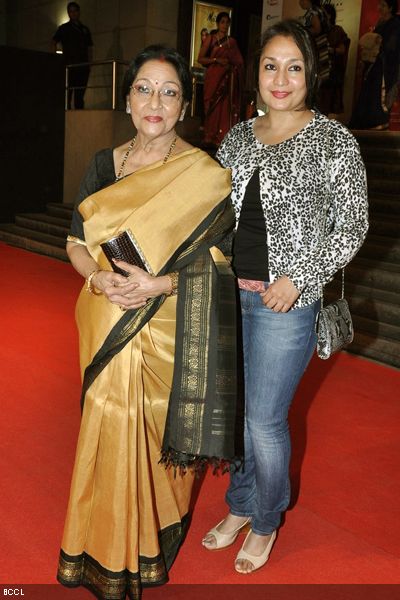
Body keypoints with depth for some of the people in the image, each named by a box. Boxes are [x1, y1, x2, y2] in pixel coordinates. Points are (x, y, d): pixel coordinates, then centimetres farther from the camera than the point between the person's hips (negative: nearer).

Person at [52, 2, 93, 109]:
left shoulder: (85, 29, 19)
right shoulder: (64, 28, 9)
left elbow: (89, 48, 19)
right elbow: (54, 42, 2)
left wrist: (89, 63, 7)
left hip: (83, 67, 4)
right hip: (69, 66, -4)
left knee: (79, 95, 3)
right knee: (67, 94, -10)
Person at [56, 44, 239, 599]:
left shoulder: (205, 175, -6)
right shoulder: (105, 165, 6)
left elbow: (210, 264, -7)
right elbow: (76, 243, 7)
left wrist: (157, 284, -21)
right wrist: (99, 278, -13)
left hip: (166, 330, -3)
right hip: (107, 327, 3)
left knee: (156, 434, 6)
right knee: (110, 433, 10)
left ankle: (151, 546, 33)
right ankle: (107, 553, 32)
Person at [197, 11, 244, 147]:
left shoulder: (232, 41, 14)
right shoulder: (210, 38, 6)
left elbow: (239, 62, 18)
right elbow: (200, 59, -1)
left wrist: (231, 65, -2)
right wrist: (216, 60, -12)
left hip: (228, 79, 2)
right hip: (213, 78, -2)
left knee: (226, 108, -4)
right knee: (213, 108, -6)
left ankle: (223, 138, -3)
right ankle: (211, 138, -2)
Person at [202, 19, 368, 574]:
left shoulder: (333, 141, -5)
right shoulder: (237, 138, 9)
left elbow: (353, 226, -5)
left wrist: (298, 279, -14)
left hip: (285, 302, -5)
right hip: (228, 294, 5)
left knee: (265, 421, 2)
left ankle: (266, 523, 28)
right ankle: (240, 507, 37)